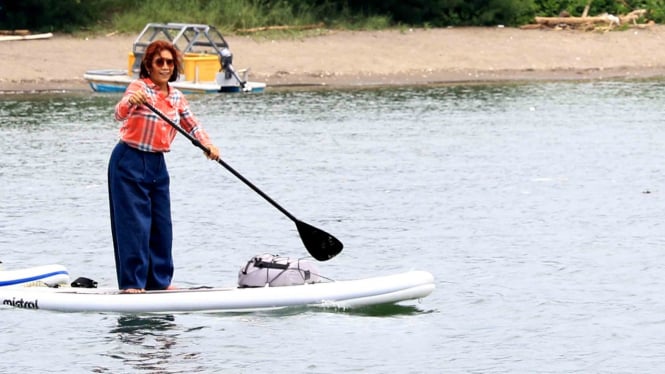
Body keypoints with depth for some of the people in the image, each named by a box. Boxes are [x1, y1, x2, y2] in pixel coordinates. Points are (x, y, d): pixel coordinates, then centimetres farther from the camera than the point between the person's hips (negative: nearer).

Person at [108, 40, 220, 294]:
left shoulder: (176, 97, 8)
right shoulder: (139, 87, -13)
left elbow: (191, 125, 16)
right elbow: (120, 114, -30)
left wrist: (208, 145, -3)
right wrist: (131, 101, -52)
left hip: (157, 164, 7)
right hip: (129, 162, -7)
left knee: (162, 225, 9)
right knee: (135, 223, -9)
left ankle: (159, 280, 18)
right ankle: (131, 283, -6)